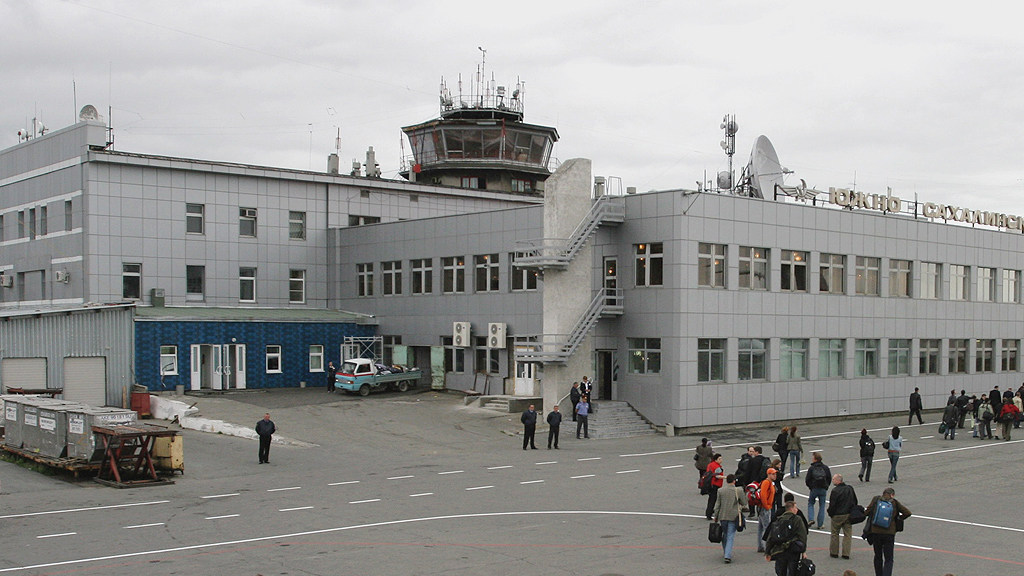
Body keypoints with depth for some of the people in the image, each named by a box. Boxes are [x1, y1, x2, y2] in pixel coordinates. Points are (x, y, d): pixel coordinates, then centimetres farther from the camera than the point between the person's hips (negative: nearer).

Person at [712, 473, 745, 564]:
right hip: (733, 516, -2)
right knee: (730, 536, 0)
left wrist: (715, 517, 8)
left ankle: (726, 552, 29)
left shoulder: (720, 491, -3)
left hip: (722, 516, 2)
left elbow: (717, 505, 1)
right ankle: (728, 555, -11)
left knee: (724, 535, 19)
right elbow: (744, 503, -2)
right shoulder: (738, 491, -9)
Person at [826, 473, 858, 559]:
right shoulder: (850, 488, 4)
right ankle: (846, 554, 8)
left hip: (837, 516, -5)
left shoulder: (835, 491, -17)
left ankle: (834, 553, 16)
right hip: (849, 515, 5)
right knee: (848, 534, 9)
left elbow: (832, 504, -15)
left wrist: (830, 514, 0)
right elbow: (855, 501, 13)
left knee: (835, 534, 9)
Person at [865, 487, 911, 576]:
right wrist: (897, 520, 13)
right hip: (890, 533, -1)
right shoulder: (895, 502, 3)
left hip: (875, 532, 1)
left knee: (878, 557, 17)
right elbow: (907, 513, 2)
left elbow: (867, 512, -2)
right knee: (888, 559, 3)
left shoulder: (876, 499, 2)